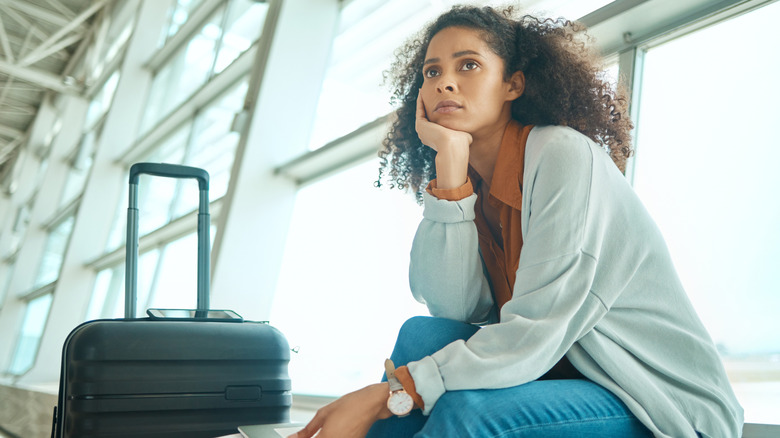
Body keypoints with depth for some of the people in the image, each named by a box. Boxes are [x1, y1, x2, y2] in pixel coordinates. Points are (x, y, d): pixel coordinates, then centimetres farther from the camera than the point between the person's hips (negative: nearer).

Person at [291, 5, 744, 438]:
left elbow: (535, 336, -25)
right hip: (559, 373, 6)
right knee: (423, 335, -15)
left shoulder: (563, 154, -17)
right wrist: (450, 162, -16)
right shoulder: (471, 184, 4)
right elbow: (455, 310, -13)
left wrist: (384, 396, -28)